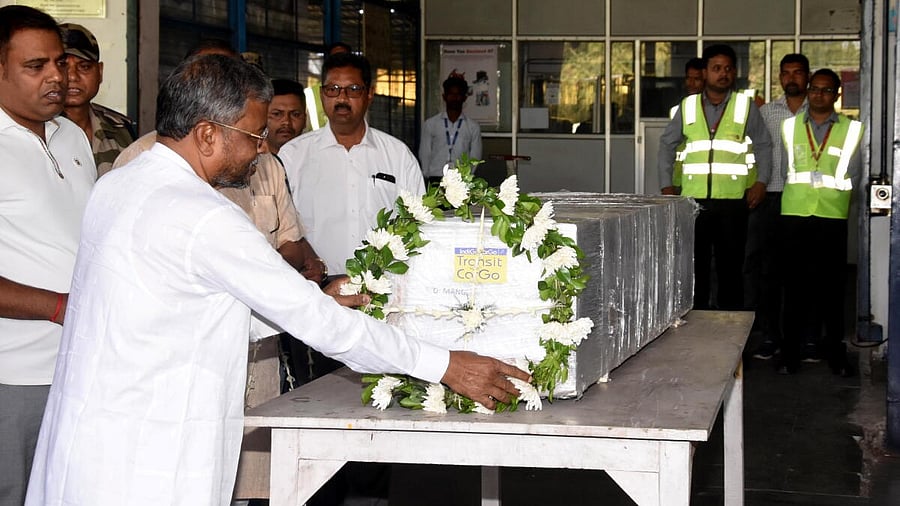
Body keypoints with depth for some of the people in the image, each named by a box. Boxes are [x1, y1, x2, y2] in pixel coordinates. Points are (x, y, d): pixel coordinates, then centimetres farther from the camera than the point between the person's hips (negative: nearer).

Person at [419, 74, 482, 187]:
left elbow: (475, 158, 11)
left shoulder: (473, 127, 11)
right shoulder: (430, 124, 12)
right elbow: (424, 155, 11)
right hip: (435, 180, 0)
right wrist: (429, 178, 1)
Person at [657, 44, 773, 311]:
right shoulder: (688, 106, 9)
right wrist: (666, 185, 8)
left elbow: (763, 145, 10)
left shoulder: (746, 106, 4)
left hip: (732, 200, -2)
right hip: (693, 198, 2)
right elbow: (667, 143, 16)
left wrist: (760, 182, -2)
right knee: (694, 266, 5)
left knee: (730, 266, 2)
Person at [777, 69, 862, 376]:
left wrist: (809, 178, -1)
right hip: (795, 213, 1)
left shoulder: (852, 130, 6)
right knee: (795, 282, 1)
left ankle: (835, 351, 9)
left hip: (833, 216, -1)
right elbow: (786, 172, 6)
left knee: (833, 284, 1)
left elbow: (851, 179, 2)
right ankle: (790, 351, 6)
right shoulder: (789, 126, 11)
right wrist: (829, 181, 0)